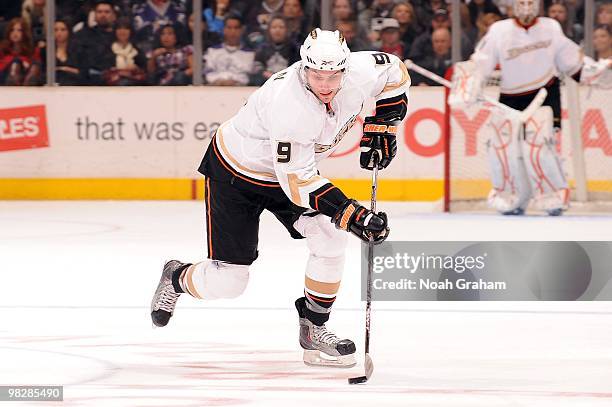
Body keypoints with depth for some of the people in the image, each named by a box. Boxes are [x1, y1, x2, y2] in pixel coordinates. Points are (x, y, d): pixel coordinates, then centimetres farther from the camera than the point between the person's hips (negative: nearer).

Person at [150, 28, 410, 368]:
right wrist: (351, 215, -41)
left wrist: (380, 129, -5)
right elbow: (297, 181, -36)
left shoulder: (360, 72, -22)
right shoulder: (290, 105, -41)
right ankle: (177, 278, 30)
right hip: (236, 172, -6)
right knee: (227, 281, -4)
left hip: (291, 166, 6)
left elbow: (396, 73, 2)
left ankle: (313, 328, 4)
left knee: (330, 238, -13)